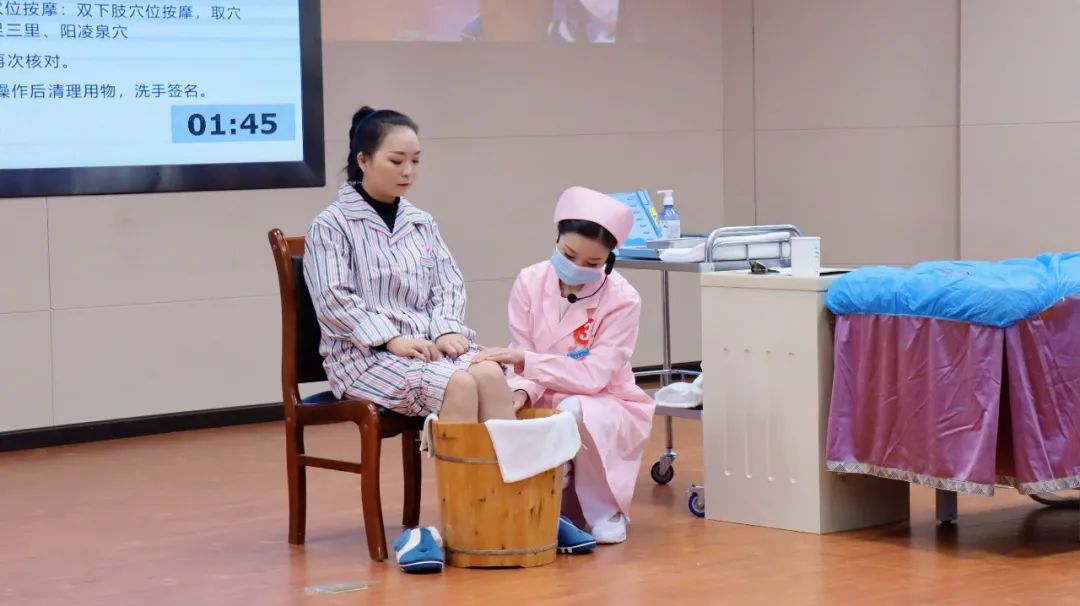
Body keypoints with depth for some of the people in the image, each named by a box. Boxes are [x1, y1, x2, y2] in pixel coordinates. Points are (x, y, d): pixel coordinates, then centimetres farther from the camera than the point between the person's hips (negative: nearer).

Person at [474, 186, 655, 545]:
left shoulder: (621, 300, -17)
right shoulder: (530, 282, -8)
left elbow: (594, 376, -23)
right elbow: (521, 362, -9)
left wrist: (525, 360, -32)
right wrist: (521, 391, -32)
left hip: (604, 408, -3)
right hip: (544, 407, 3)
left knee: (574, 412, -36)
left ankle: (605, 511, -9)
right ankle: (561, 500, 5)